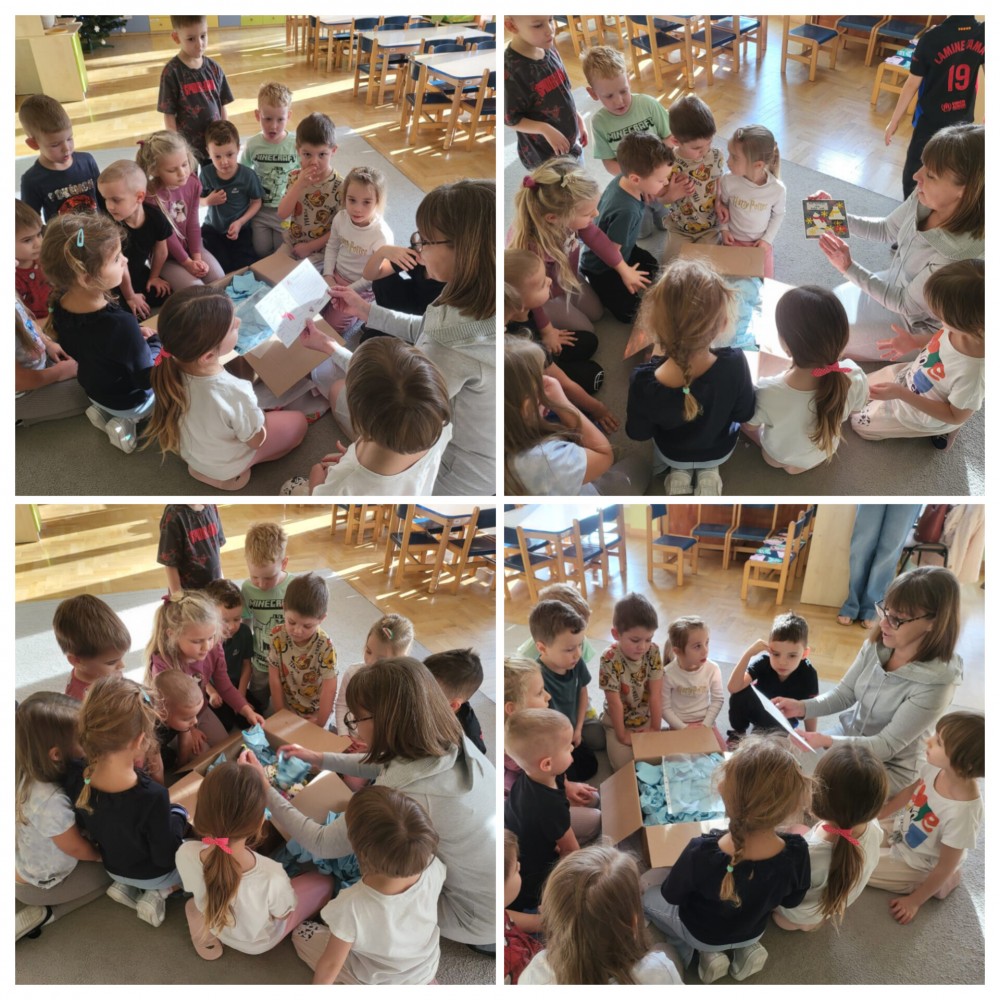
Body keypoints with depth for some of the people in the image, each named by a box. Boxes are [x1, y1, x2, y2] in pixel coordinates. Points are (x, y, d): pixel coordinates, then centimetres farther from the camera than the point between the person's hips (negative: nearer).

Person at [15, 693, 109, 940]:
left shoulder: (24, 772, -18)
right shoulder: (50, 801, -40)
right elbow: (77, 848, -21)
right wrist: (103, 854, -2)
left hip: (22, 863, 7)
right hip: (36, 885, -7)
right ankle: (41, 914, 1)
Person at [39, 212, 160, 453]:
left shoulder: (60, 304, -18)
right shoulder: (120, 324, -41)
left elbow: (72, 350, 2)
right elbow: (148, 378, -28)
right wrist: (155, 341, -10)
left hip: (93, 390, 7)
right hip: (130, 402, -6)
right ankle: (128, 419, 4)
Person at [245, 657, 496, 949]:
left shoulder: (405, 792, -32)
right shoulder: (453, 741, -10)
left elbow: (322, 845, -16)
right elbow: (384, 765, 13)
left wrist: (264, 790, -5)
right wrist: (318, 759, 15)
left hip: (480, 918, -7)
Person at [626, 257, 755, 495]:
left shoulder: (644, 381, -40)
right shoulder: (733, 363, -39)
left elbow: (638, 433, -18)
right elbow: (744, 414, -18)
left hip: (671, 454, 0)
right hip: (720, 451, 0)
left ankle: (679, 473, 17)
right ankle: (709, 472, 19)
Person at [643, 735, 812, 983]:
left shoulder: (701, 853, -43)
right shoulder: (796, 852, -34)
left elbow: (671, 896, -20)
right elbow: (792, 901, -11)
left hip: (701, 934, -3)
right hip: (753, 931, 3)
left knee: (645, 893, 24)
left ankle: (706, 953, 12)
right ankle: (747, 947, 18)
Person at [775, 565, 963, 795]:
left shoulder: (935, 683, -29)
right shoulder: (877, 644, -11)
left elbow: (887, 745, -25)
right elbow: (844, 695, -1)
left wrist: (827, 742, -37)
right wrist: (802, 707, -20)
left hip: (888, 767, -6)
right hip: (845, 738, 6)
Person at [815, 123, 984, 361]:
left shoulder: (957, 256, -39)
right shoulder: (926, 199, -19)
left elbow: (905, 304, -26)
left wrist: (848, 268, -31)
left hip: (914, 326, -6)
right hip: (890, 286, 6)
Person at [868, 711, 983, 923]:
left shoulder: (962, 812, -40)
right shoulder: (936, 767, -23)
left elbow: (946, 866, -25)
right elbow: (910, 792, 1)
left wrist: (915, 901, -12)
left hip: (917, 864, -6)